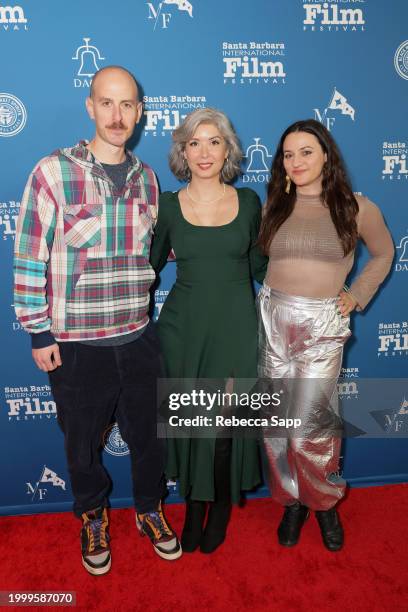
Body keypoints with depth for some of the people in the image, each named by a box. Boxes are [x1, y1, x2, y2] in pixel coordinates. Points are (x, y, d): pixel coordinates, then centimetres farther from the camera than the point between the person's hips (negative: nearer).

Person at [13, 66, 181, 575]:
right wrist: (39, 333, -7)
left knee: (147, 434, 17)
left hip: (137, 337, 4)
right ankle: (93, 517, 45)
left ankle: (149, 509, 45)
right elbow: (30, 259, -8)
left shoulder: (145, 177, 4)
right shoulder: (53, 172, -10)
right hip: (75, 343, -3)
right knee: (83, 442, 17)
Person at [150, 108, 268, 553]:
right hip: (184, 327, 0)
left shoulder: (248, 201, 3)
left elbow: (258, 265, 11)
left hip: (235, 326, 0)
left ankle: (221, 508, 31)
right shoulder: (168, 206, 1)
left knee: (225, 425, 2)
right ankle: (194, 508, 34)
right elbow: (148, 267, 9)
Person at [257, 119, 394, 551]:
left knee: (310, 425, -4)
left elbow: (383, 255, 16)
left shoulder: (356, 208, 1)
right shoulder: (274, 207, 7)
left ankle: (325, 503, 26)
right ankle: (292, 501, 32)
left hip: (323, 325, -2)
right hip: (273, 319, 3)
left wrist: (358, 295, 7)